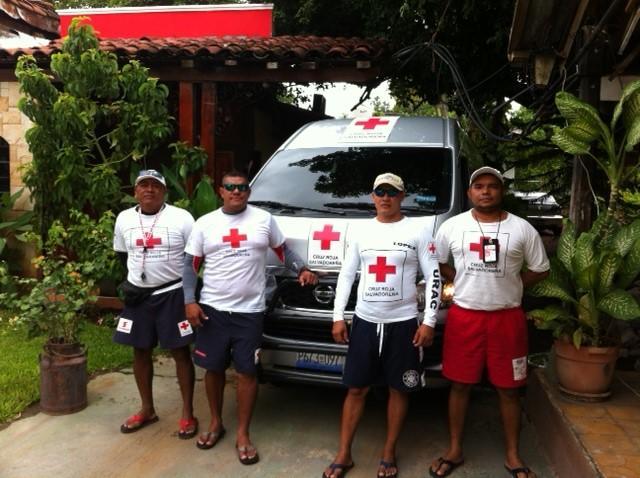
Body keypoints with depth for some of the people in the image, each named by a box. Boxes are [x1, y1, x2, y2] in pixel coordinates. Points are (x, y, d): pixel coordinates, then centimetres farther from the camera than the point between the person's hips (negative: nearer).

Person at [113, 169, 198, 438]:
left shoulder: (181, 218, -7)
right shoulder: (124, 219, 6)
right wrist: (133, 278, 6)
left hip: (173, 294, -4)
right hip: (138, 295, 4)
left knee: (180, 352, 2)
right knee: (141, 352, 12)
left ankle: (188, 414, 13)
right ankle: (147, 410, 29)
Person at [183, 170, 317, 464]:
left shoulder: (264, 219, 2)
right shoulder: (205, 223, 3)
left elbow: (282, 250, 13)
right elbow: (191, 265, 6)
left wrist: (301, 270, -4)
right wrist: (190, 301, -4)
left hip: (250, 311, -1)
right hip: (212, 308, 1)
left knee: (247, 372, 3)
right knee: (213, 368, 12)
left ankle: (243, 435, 18)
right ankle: (216, 423, 33)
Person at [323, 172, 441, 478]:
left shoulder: (418, 231, -2)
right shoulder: (361, 232, 7)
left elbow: (433, 277, -3)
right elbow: (346, 275, 9)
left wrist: (429, 321, -9)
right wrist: (338, 317, 3)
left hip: (403, 323, -2)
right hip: (365, 321, 2)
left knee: (399, 389, 8)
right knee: (356, 389, 7)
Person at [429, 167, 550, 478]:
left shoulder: (522, 229, -1)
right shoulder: (452, 226, 1)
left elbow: (541, 270, 8)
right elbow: (436, 263, 12)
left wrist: (509, 284, -1)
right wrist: (464, 281, 1)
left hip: (507, 318, 0)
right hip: (464, 316, 0)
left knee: (508, 390, 9)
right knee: (460, 385, 9)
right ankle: (454, 450, 25)